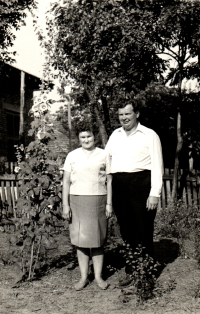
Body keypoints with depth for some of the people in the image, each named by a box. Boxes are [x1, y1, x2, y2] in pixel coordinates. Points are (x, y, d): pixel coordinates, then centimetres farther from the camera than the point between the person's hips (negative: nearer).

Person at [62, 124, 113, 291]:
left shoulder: (103, 155, 6)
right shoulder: (72, 156, 7)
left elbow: (109, 181, 6)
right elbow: (66, 182, 7)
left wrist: (109, 204, 0)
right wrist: (65, 205, 1)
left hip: (98, 200, -1)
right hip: (77, 200, 1)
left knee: (97, 240, 3)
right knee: (80, 240, 3)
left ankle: (99, 276, 14)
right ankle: (84, 277, 13)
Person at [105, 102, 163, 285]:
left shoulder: (149, 135, 3)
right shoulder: (115, 135, 18)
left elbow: (157, 166, -2)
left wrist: (155, 193, -9)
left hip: (141, 184, -4)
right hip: (118, 186, 5)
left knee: (144, 231, 0)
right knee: (126, 231, 9)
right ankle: (130, 272, 21)